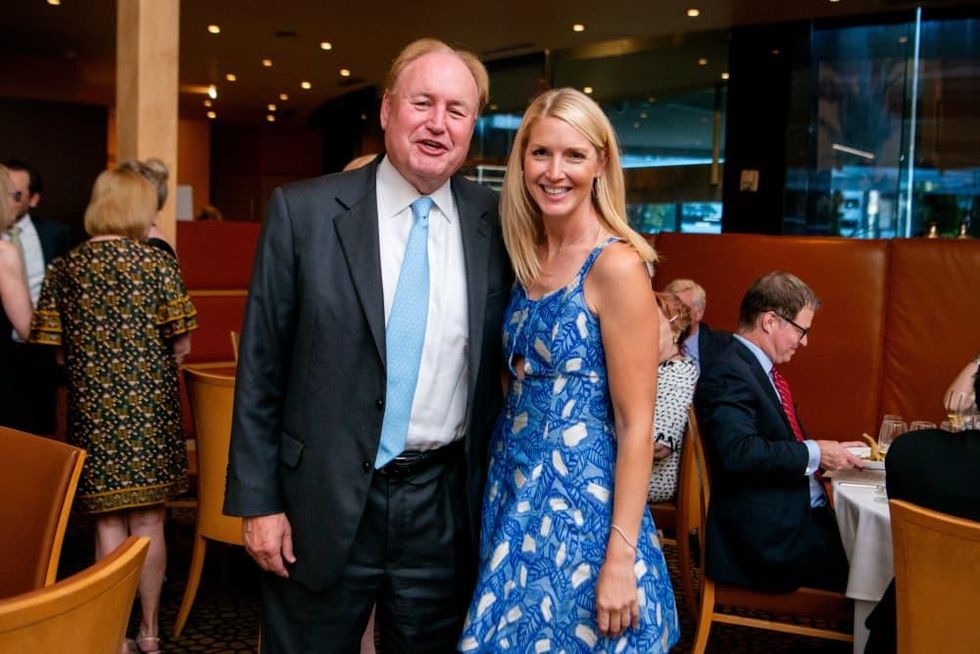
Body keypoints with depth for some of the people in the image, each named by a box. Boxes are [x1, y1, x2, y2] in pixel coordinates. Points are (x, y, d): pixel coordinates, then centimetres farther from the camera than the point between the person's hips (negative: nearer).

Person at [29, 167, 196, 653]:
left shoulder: (64, 268, 1)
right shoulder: (158, 263, -5)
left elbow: (49, 348, 0)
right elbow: (181, 345, -5)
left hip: (92, 411, 1)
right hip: (151, 408, -1)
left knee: (109, 524, 9)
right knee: (149, 522, 11)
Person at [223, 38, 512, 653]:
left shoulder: (496, 223, 0)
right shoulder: (302, 211, -6)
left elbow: (501, 363, 8)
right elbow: (261, 368, -4)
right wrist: (256, 501, -5)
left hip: (444, 509, 2)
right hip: (322, 506, -2)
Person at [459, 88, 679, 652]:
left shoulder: (617, 265, -16)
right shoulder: (528, 258, 5)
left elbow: (636, 425, -17)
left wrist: (621, 558, -19)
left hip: (582, 500, -7)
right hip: (516, 493, 7)